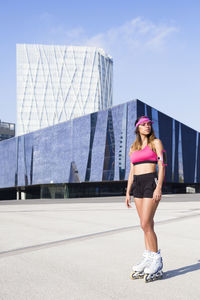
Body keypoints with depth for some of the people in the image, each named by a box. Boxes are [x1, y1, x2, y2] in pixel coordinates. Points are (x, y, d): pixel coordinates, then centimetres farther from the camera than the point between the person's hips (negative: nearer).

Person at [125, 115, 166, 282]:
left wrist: (159, 187, -17)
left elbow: (162, 165, -6)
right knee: (147, 225, 9)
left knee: (145, 224, -12)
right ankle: (148, 260, 15)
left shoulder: (156, 143, 1)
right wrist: (128, 192, 12)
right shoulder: (133, 148, 17)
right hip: (137, 185, 6)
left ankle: (157, 261, -1)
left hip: (151, 182, -6)